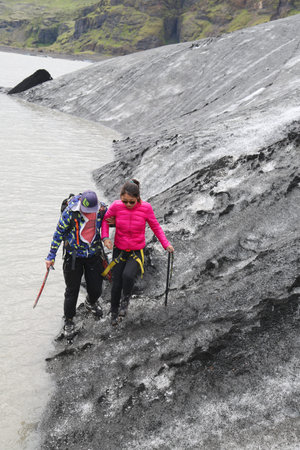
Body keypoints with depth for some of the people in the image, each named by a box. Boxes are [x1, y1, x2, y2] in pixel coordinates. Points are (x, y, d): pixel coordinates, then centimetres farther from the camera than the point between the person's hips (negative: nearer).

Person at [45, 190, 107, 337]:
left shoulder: (102, 209, -13)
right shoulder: (70, 212, -22)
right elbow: (58, 234, -10)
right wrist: (51, 256, -6)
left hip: (94, 255, 3)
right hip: (74, 256, -2)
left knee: (96, 289, 9)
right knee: (72, 290, 6)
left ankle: (91, 302, 47)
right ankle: (68, 320, 29)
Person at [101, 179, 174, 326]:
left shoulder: (146, 208, -16)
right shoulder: (116, 206, -14)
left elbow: (156, 227, -2)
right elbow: (105, 220, 5)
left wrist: (166, 244, -11)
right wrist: (105, 237, -11)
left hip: (137, 252, -2)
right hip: (119, 250, 2)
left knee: (128, 275, -28)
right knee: (116, 284, 5)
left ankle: (125, 300, 4)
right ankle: (114, 312, 33)